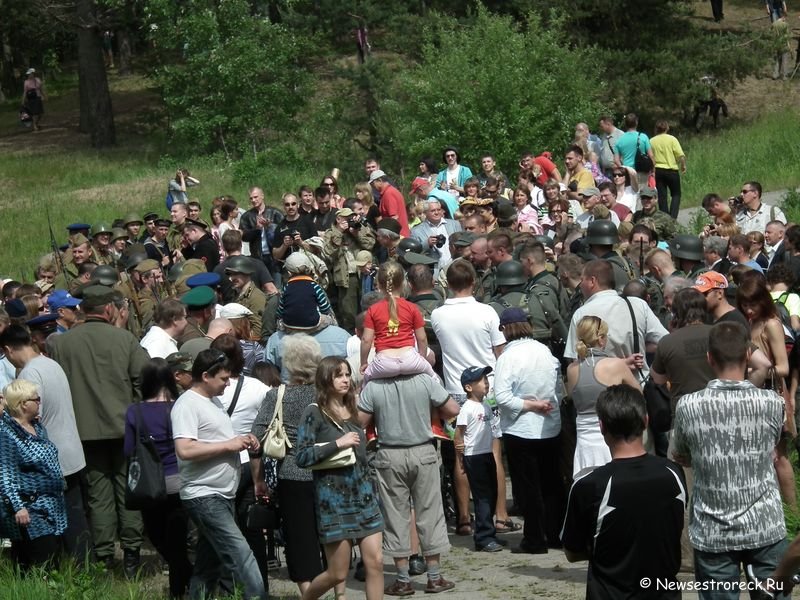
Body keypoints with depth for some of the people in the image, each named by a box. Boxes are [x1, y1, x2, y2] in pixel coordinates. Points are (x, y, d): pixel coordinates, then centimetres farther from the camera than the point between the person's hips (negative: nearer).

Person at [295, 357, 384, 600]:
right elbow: (301, 457, -13)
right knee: (337, 573, -1)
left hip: (363, 495, 6)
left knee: (375, 562, -4)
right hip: (333, 498, -6)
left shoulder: (352, 410, 12)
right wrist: (337, 444, -18)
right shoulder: (315, 412, -6)